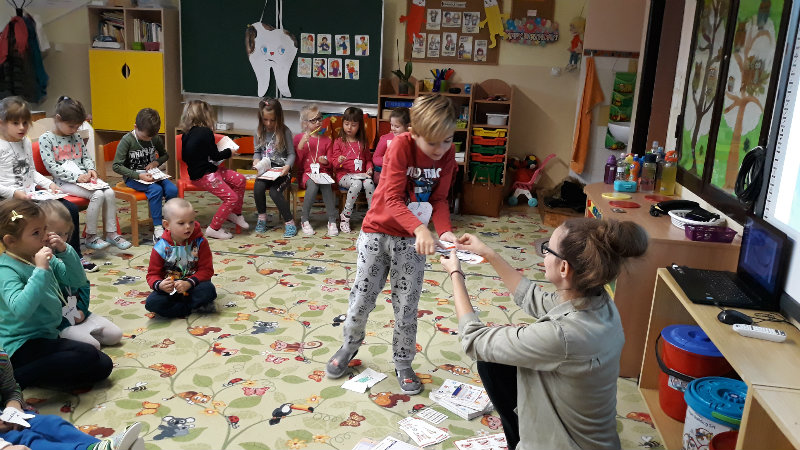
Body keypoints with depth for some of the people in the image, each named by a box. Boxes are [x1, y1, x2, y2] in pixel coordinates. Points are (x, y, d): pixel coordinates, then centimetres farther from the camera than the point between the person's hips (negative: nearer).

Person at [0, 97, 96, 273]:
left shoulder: (26, 142, 12)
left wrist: (49, 184, 6)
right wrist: (15, 193, -25)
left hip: (32, 194, 8)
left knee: (71, 209, -3)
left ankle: (75, 256, 7)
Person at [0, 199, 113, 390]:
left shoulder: (46, 258, 3)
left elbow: (78, 281, 7)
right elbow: (20, 310, -35)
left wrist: (65, 251, -8)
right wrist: (41, 270, -35)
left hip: (47, 337, 8)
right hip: (21, 346, -8)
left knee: (103, 365, 2)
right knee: (87, 354, -26)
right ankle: (16, 378, -12)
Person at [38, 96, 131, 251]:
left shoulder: (76, 137, 14)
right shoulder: (46, 139, -4)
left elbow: (86, 157, 20)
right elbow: (51, 167, -12)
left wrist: (91, 169, -3)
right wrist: (76, 177, -19)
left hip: (84, 177, 6)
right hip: (64, 182, -6)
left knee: (109, 192, -19)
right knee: (97, 194, -28)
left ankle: (111, 233, -9)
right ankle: (90, 237, -15)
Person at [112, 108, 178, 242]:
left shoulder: (156, 139, 1)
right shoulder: (127, 140, -13)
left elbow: (165, 155, 19)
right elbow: (116, 166, -15)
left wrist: (156, 162, -5)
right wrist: (138, 175, -25)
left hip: (151, 175, 5)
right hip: (133, 177, -5)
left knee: (172, 189, -22)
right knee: (156, 190, -31)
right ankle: (157, 228, -26)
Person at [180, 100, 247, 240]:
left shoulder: (187, 134, 7)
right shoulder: (205, 132, -18)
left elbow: (185, 157, 14)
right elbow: (215, 155, -13)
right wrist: (229, 152, 7)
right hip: (204, 175, -10)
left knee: (240, 180, 11)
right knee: (231, 197, -11)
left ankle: (235, 213, 23)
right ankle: (214, 228, -3)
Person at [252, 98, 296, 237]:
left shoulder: (285, 131, -5)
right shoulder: (259, 132, 7)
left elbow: (291, 154, -2)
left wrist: (287, 166, -21)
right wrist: (256, 160, -4)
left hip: (281, 171, -3)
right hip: (265, 170, 4)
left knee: (274, 191, -30)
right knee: (258, 187, -28)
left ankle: (290, 222, -14)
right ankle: (262, 217, -5)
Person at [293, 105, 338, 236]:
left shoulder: (326, 140, 14)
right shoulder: (299, 138, 8)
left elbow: (330, 163, 15)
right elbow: (297, 162, 1)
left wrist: (326, 161, -9)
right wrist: (301, 144, -11)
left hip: (323, 172, 1)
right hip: (307, 173, -1)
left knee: (326, 185, -33)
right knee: (313, 185, -34)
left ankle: (332, 221, -28)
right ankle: (304, 220, -20)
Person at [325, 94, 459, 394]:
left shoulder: (447, 154, -7)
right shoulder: (402, 145, -21)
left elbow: (439, 199, -3)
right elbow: (392, 199, -26)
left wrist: (444, 231, -22)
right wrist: (420, 228, -42)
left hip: (413, 239, 3)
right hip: (378, 231, -3)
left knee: (407, 306, 7)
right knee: (362, 299, 8)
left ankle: (403, 364, 27)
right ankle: (349, 346, 36)